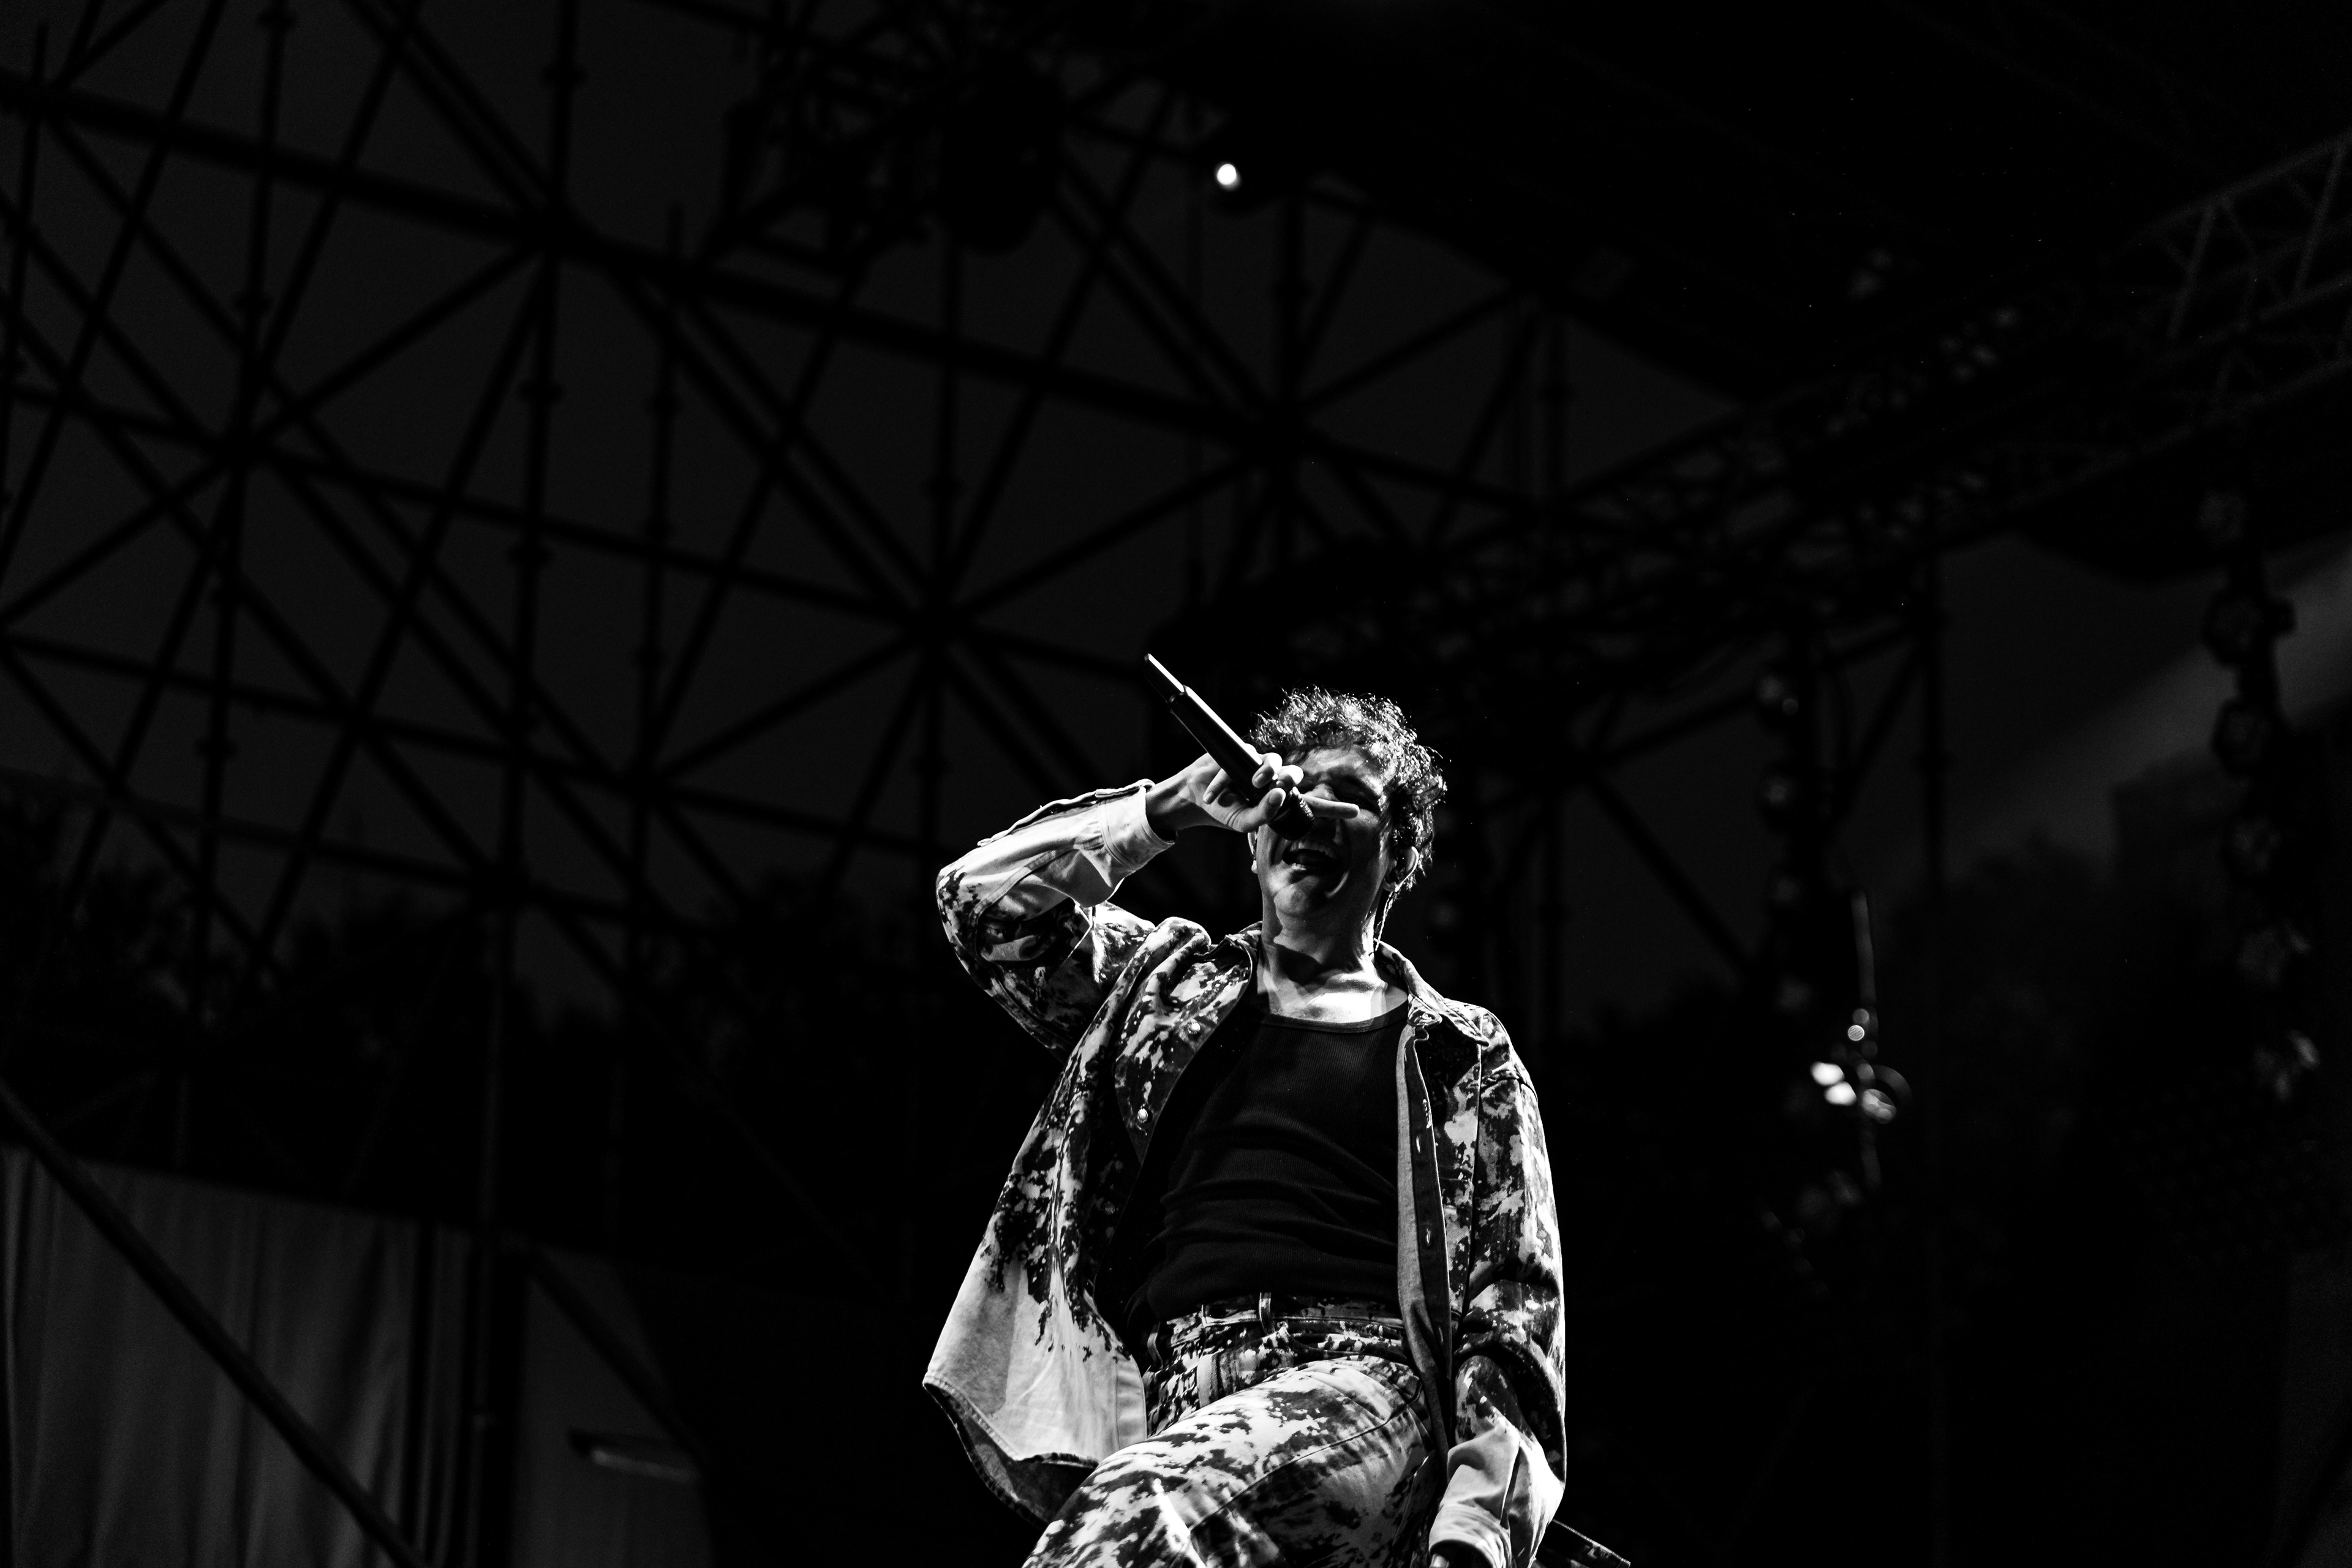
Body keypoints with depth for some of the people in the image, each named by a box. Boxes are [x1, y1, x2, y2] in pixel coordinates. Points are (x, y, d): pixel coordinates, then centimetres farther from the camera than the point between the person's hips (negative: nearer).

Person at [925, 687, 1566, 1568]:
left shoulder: (1463, 1056, 18)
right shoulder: (1168, 982, 28)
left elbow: (1513, 1303, 8)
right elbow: (982, 897, 18)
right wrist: (1175, 808, 14)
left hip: (1358, 1380, -2)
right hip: (1166, 1408, 3)